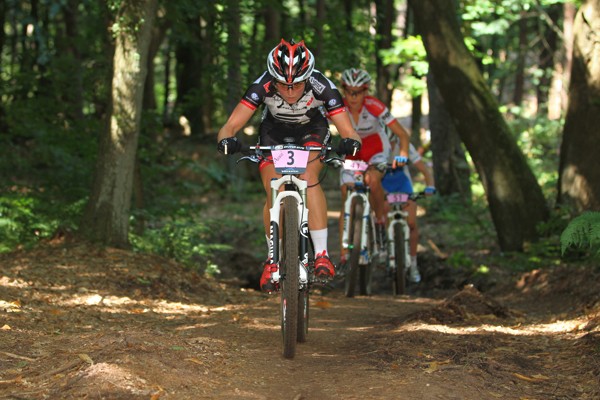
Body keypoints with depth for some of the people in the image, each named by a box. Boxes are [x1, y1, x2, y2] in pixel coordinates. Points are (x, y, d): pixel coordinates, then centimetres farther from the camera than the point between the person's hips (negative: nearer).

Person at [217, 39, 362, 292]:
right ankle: (273, 259, 5)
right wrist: (226, 140, -56)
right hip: (274, 134, 1)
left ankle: (321, 254, -26)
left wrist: (350, 142, -56)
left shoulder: (322, 87, -34)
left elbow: (349, 132, -34)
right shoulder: (262, 86, -33)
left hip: (313, 133, -1)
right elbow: (230, 126, -34)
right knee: (274, 195, -17)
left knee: (308, 178, -29)